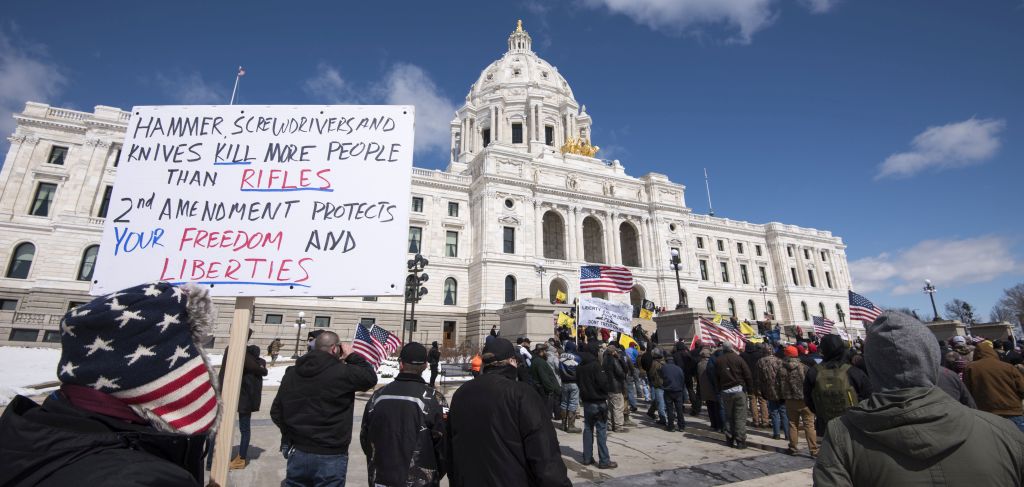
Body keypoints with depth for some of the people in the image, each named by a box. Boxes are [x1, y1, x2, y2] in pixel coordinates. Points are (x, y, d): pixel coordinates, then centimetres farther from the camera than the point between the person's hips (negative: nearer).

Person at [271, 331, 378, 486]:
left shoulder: (291, 373, 2)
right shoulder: (341, 372, -19)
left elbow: (276, 412, 8)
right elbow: (370, 377, -7)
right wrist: (352, 356, 1)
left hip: (297, 452, 6)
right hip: (330, 457, -5)